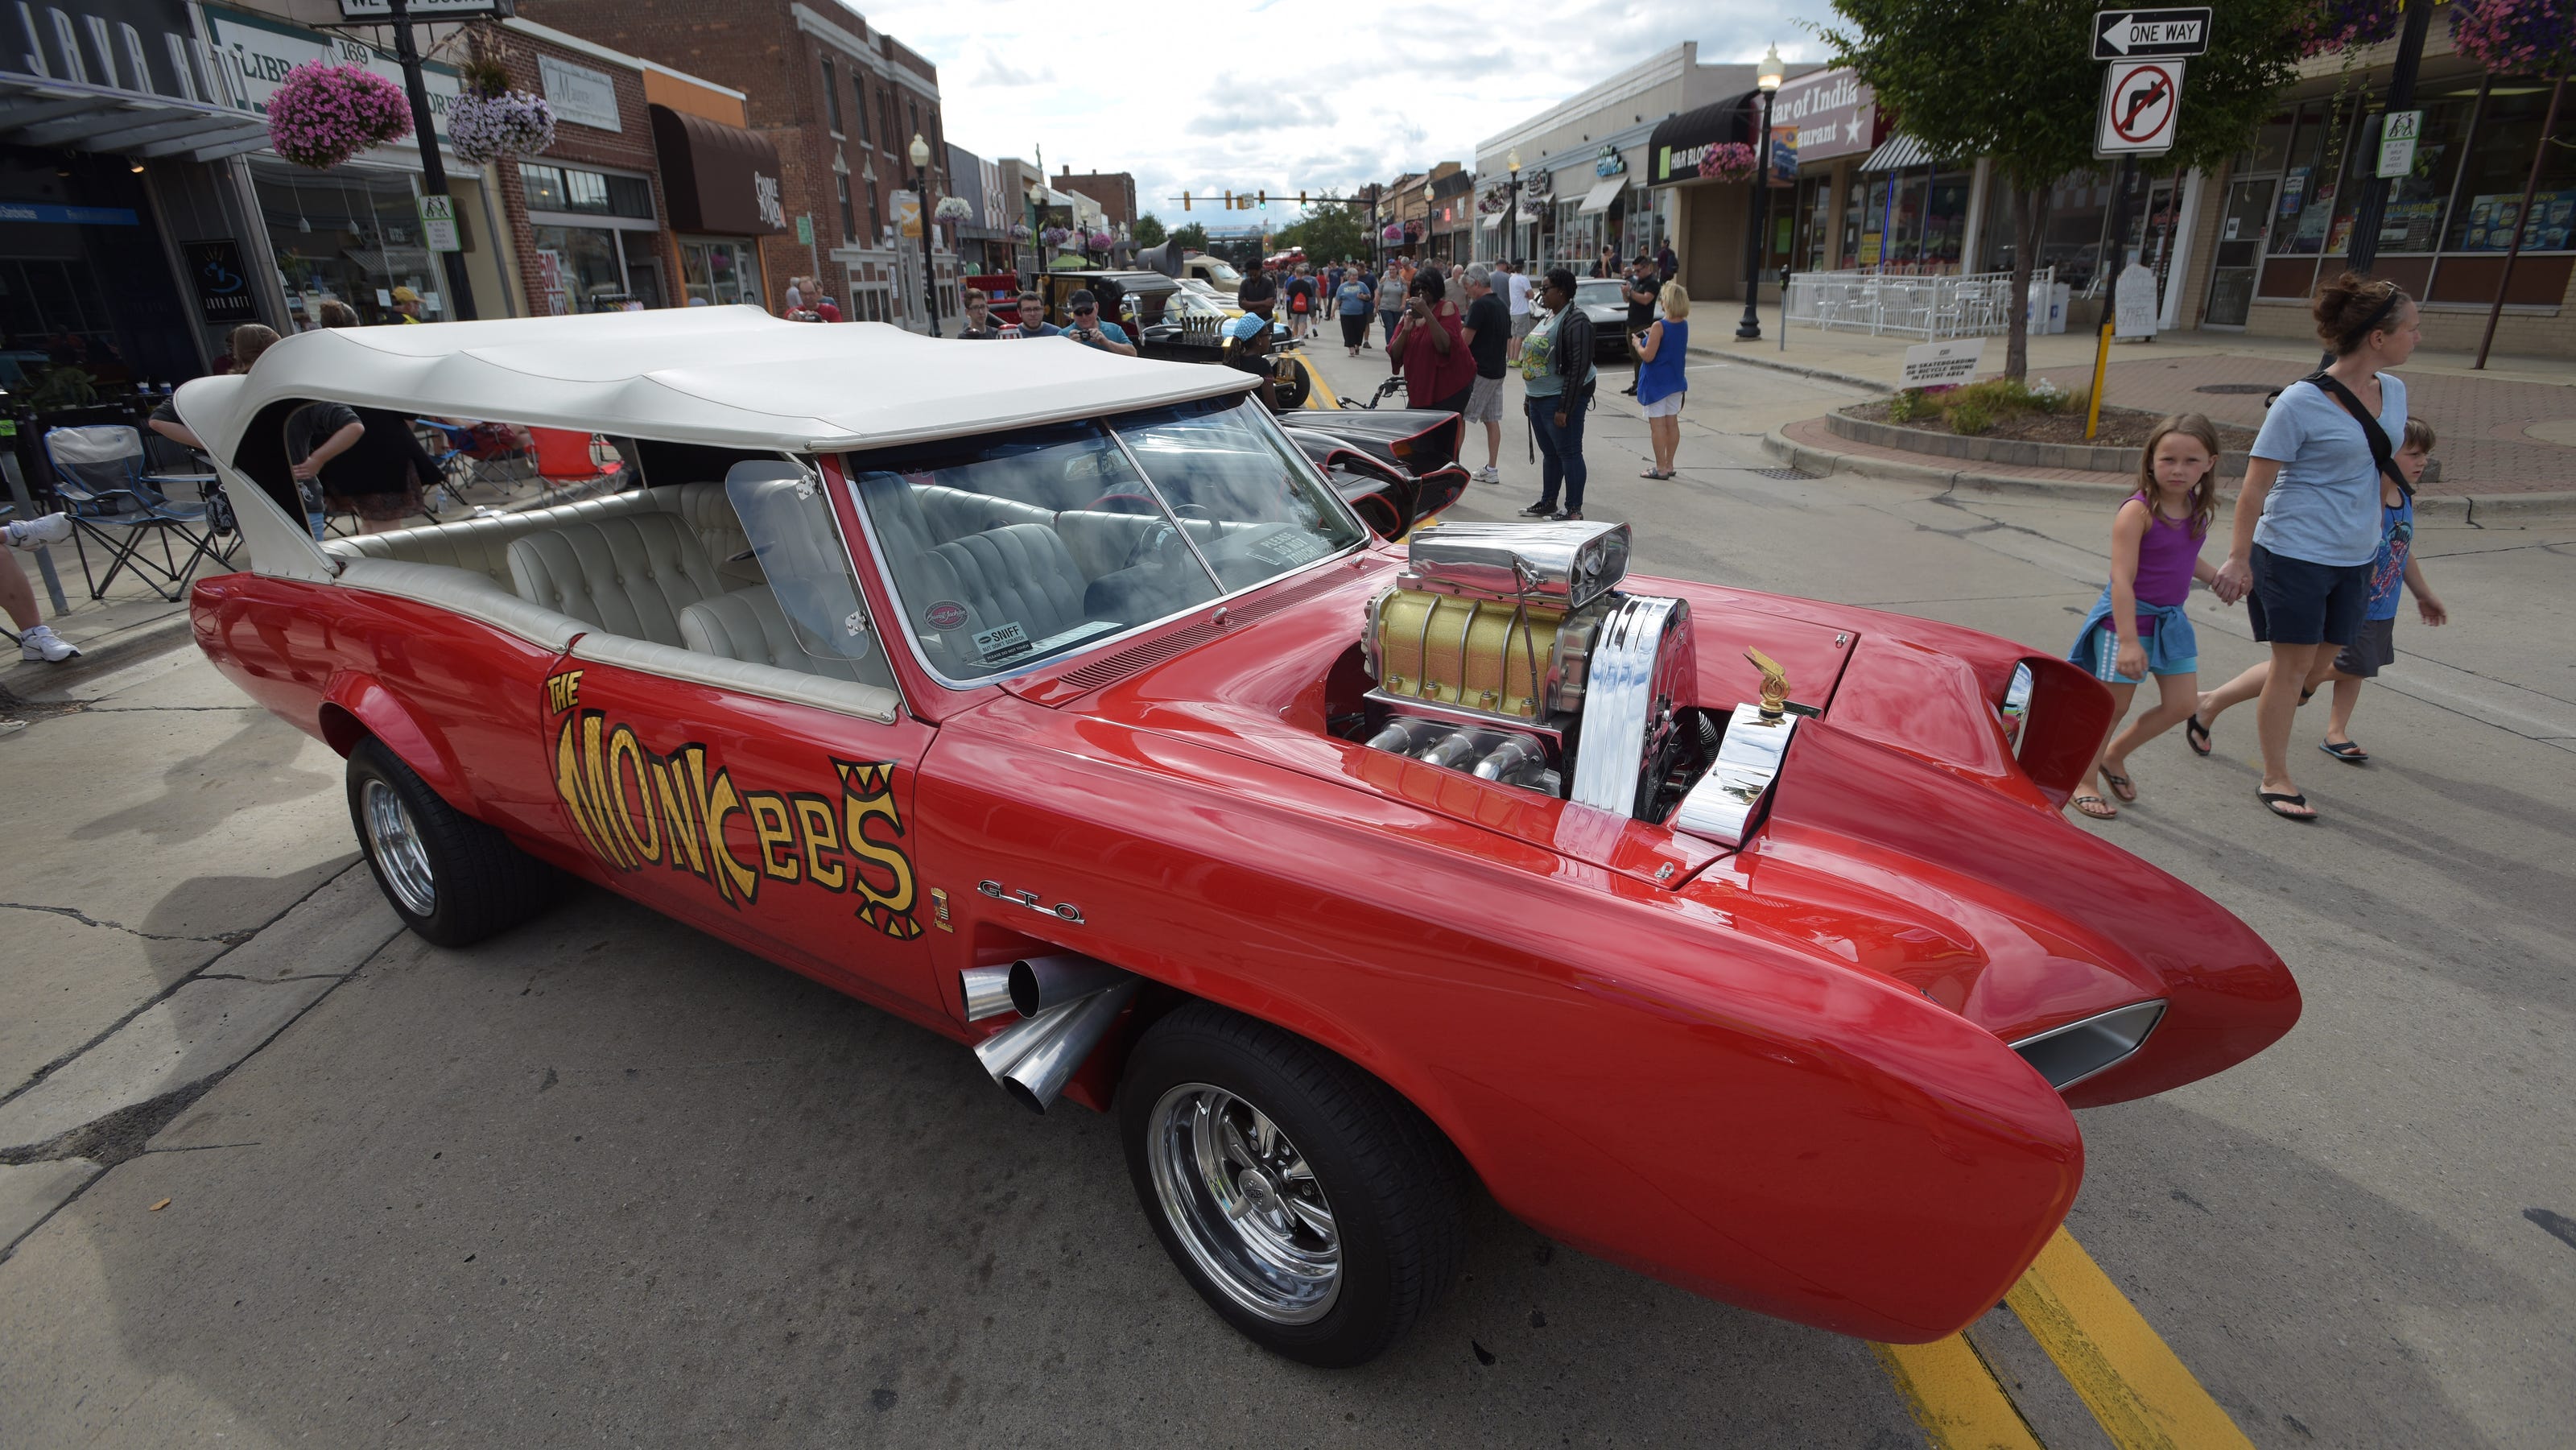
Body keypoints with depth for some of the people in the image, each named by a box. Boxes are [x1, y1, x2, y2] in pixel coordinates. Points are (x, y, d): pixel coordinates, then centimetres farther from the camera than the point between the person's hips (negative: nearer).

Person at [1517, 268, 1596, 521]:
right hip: (1539, 397, 10)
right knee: (1549, 453, 17)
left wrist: (1564, 408, -23)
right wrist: (1530, 397, 18)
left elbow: (1579, 368, -21)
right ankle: (1547, 503, 27)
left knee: (1568, 453, -3)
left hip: (1560, 399, -9)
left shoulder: (1575, 322, -16)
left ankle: (1574, 510, 3)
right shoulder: (1549, 317, 14)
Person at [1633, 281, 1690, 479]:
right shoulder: (1684, 325, 4)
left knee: (1657, 424, -2)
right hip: (1676, 380, 8)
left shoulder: (1659, 326, -20)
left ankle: (1661, 468, 0)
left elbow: (1647, 356, -20)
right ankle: (1669, 465, 20)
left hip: (1656, 381, -8)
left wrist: (1637, 343, -3)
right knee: (1672, 423, 12)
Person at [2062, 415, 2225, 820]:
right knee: (2113, 706, 1)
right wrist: (2128, 641, -30)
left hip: (2170, 620, 7)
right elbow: (2122, 579, -25)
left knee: (2182, 704, 8)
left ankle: (2114, 755, 28)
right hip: (2127, 618, -7)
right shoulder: (2137, 512, -20)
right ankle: (2082, 780, 16)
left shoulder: (2198, 509, 3)